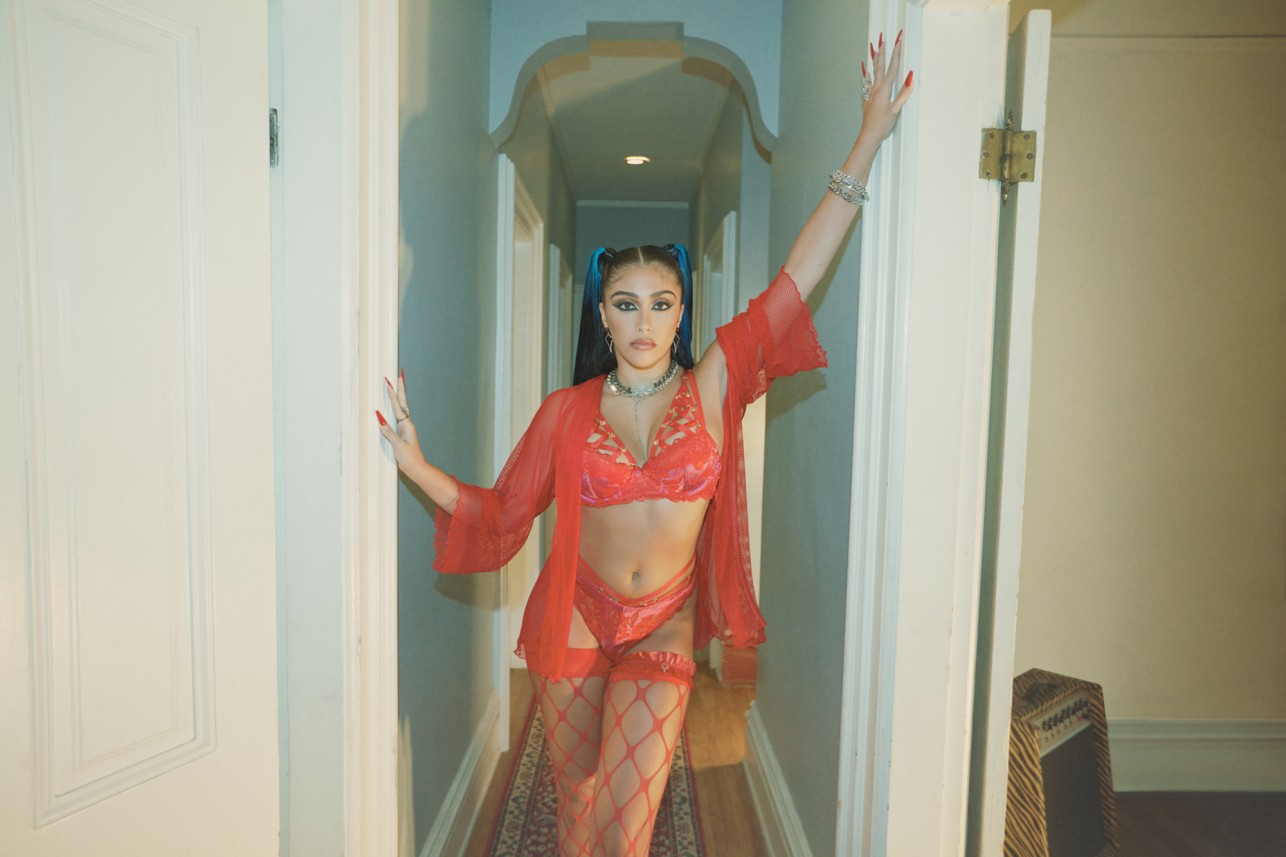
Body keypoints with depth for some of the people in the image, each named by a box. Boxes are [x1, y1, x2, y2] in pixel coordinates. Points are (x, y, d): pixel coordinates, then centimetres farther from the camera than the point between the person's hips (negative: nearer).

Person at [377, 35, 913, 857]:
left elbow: (796, 280, -12)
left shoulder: (712, 388, -7)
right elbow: (501, 514, 0)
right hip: (573, 620, 1)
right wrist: (417, 465, -11)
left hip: (663, 630, -1)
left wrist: (868, 142, -13)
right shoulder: (567, 412, -6)